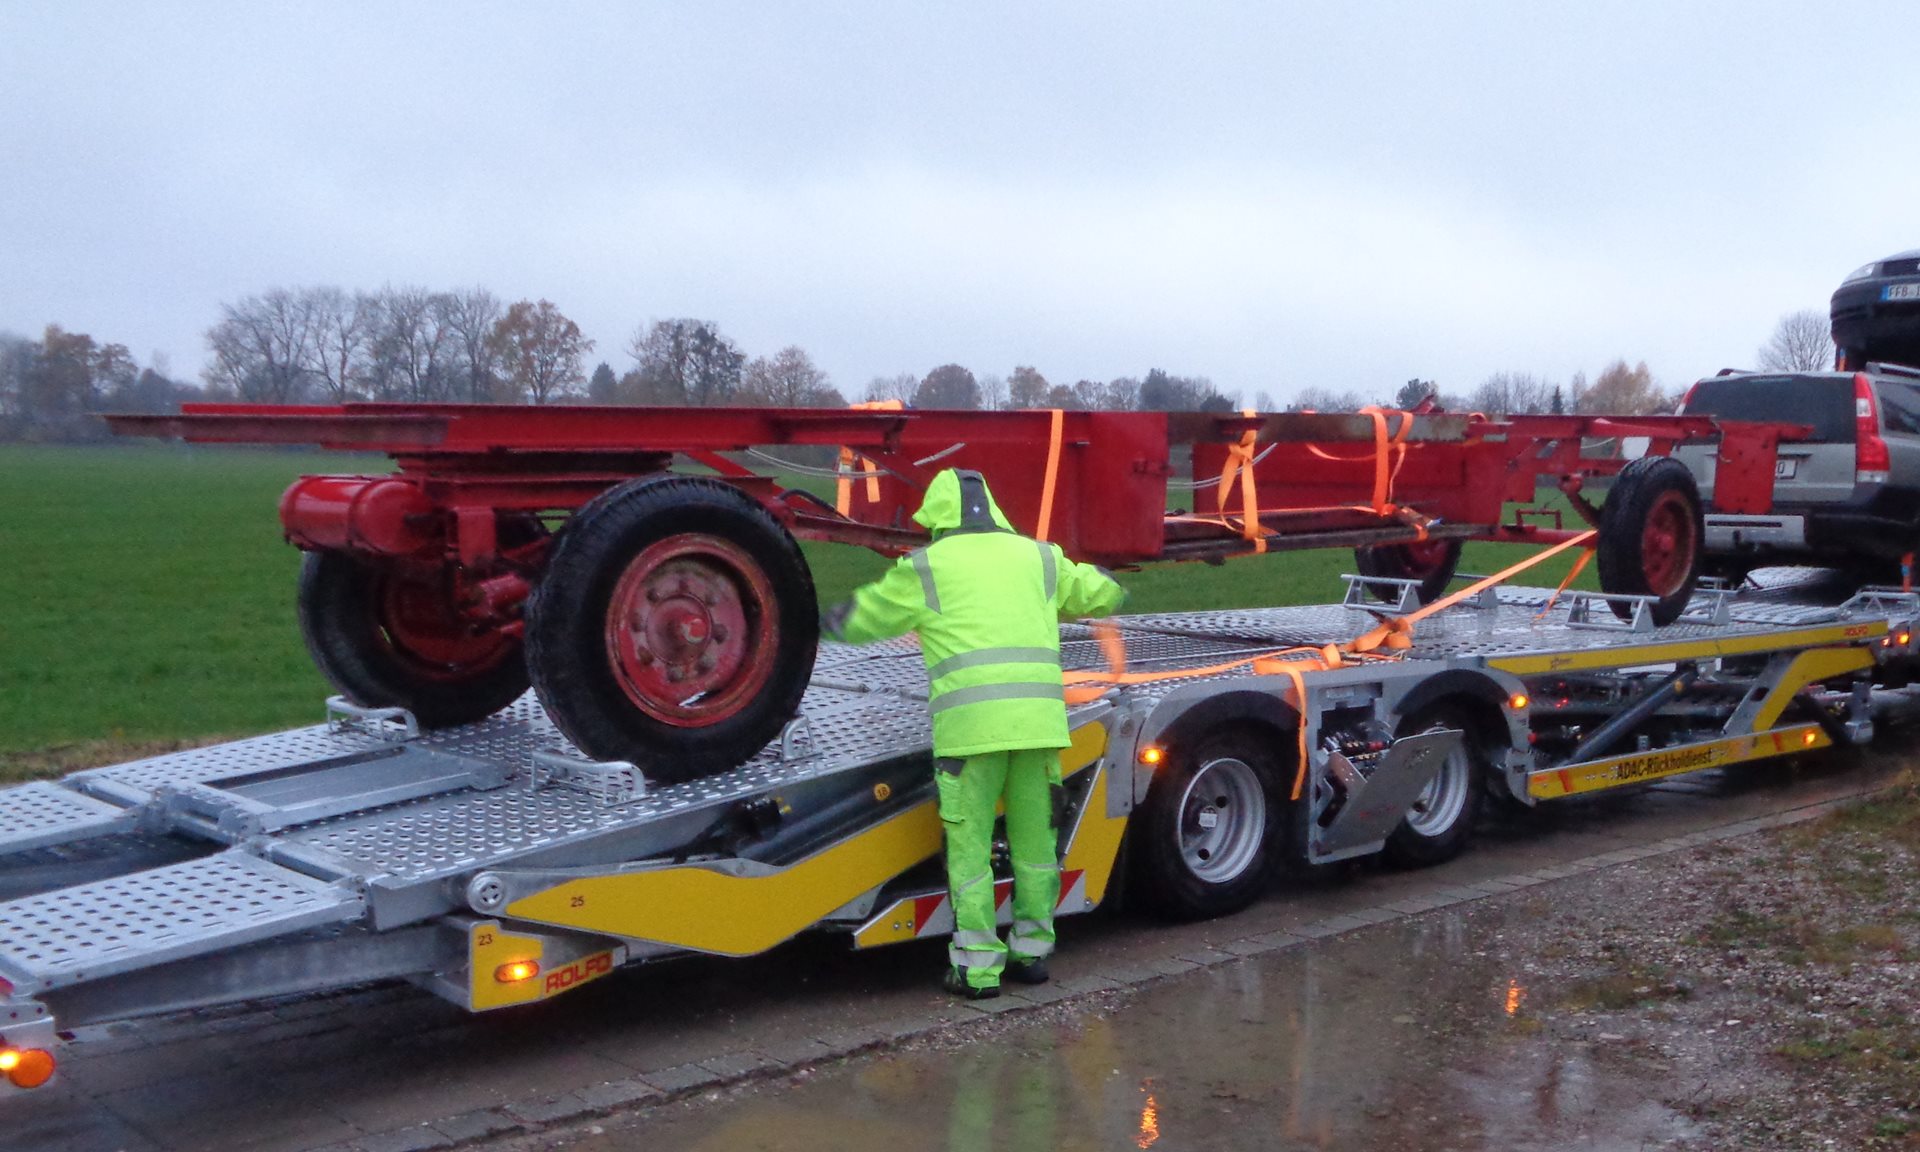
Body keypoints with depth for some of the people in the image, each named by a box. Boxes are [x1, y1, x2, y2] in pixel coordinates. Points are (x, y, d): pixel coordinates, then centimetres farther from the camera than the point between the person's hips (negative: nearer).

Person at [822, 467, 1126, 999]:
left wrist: (828, 621, 40)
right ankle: (1032, 950, 24)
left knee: (969, 845, 4)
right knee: (1034, 837, 15)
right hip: (1038, 719, 4)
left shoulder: (926, 567, 7)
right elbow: (1098, 593, 29)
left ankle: (978, 968, 5)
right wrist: (1109, 587, 53)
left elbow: (862, 617, 18)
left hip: (970, 725, -3)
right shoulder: (1036, 556, 16)